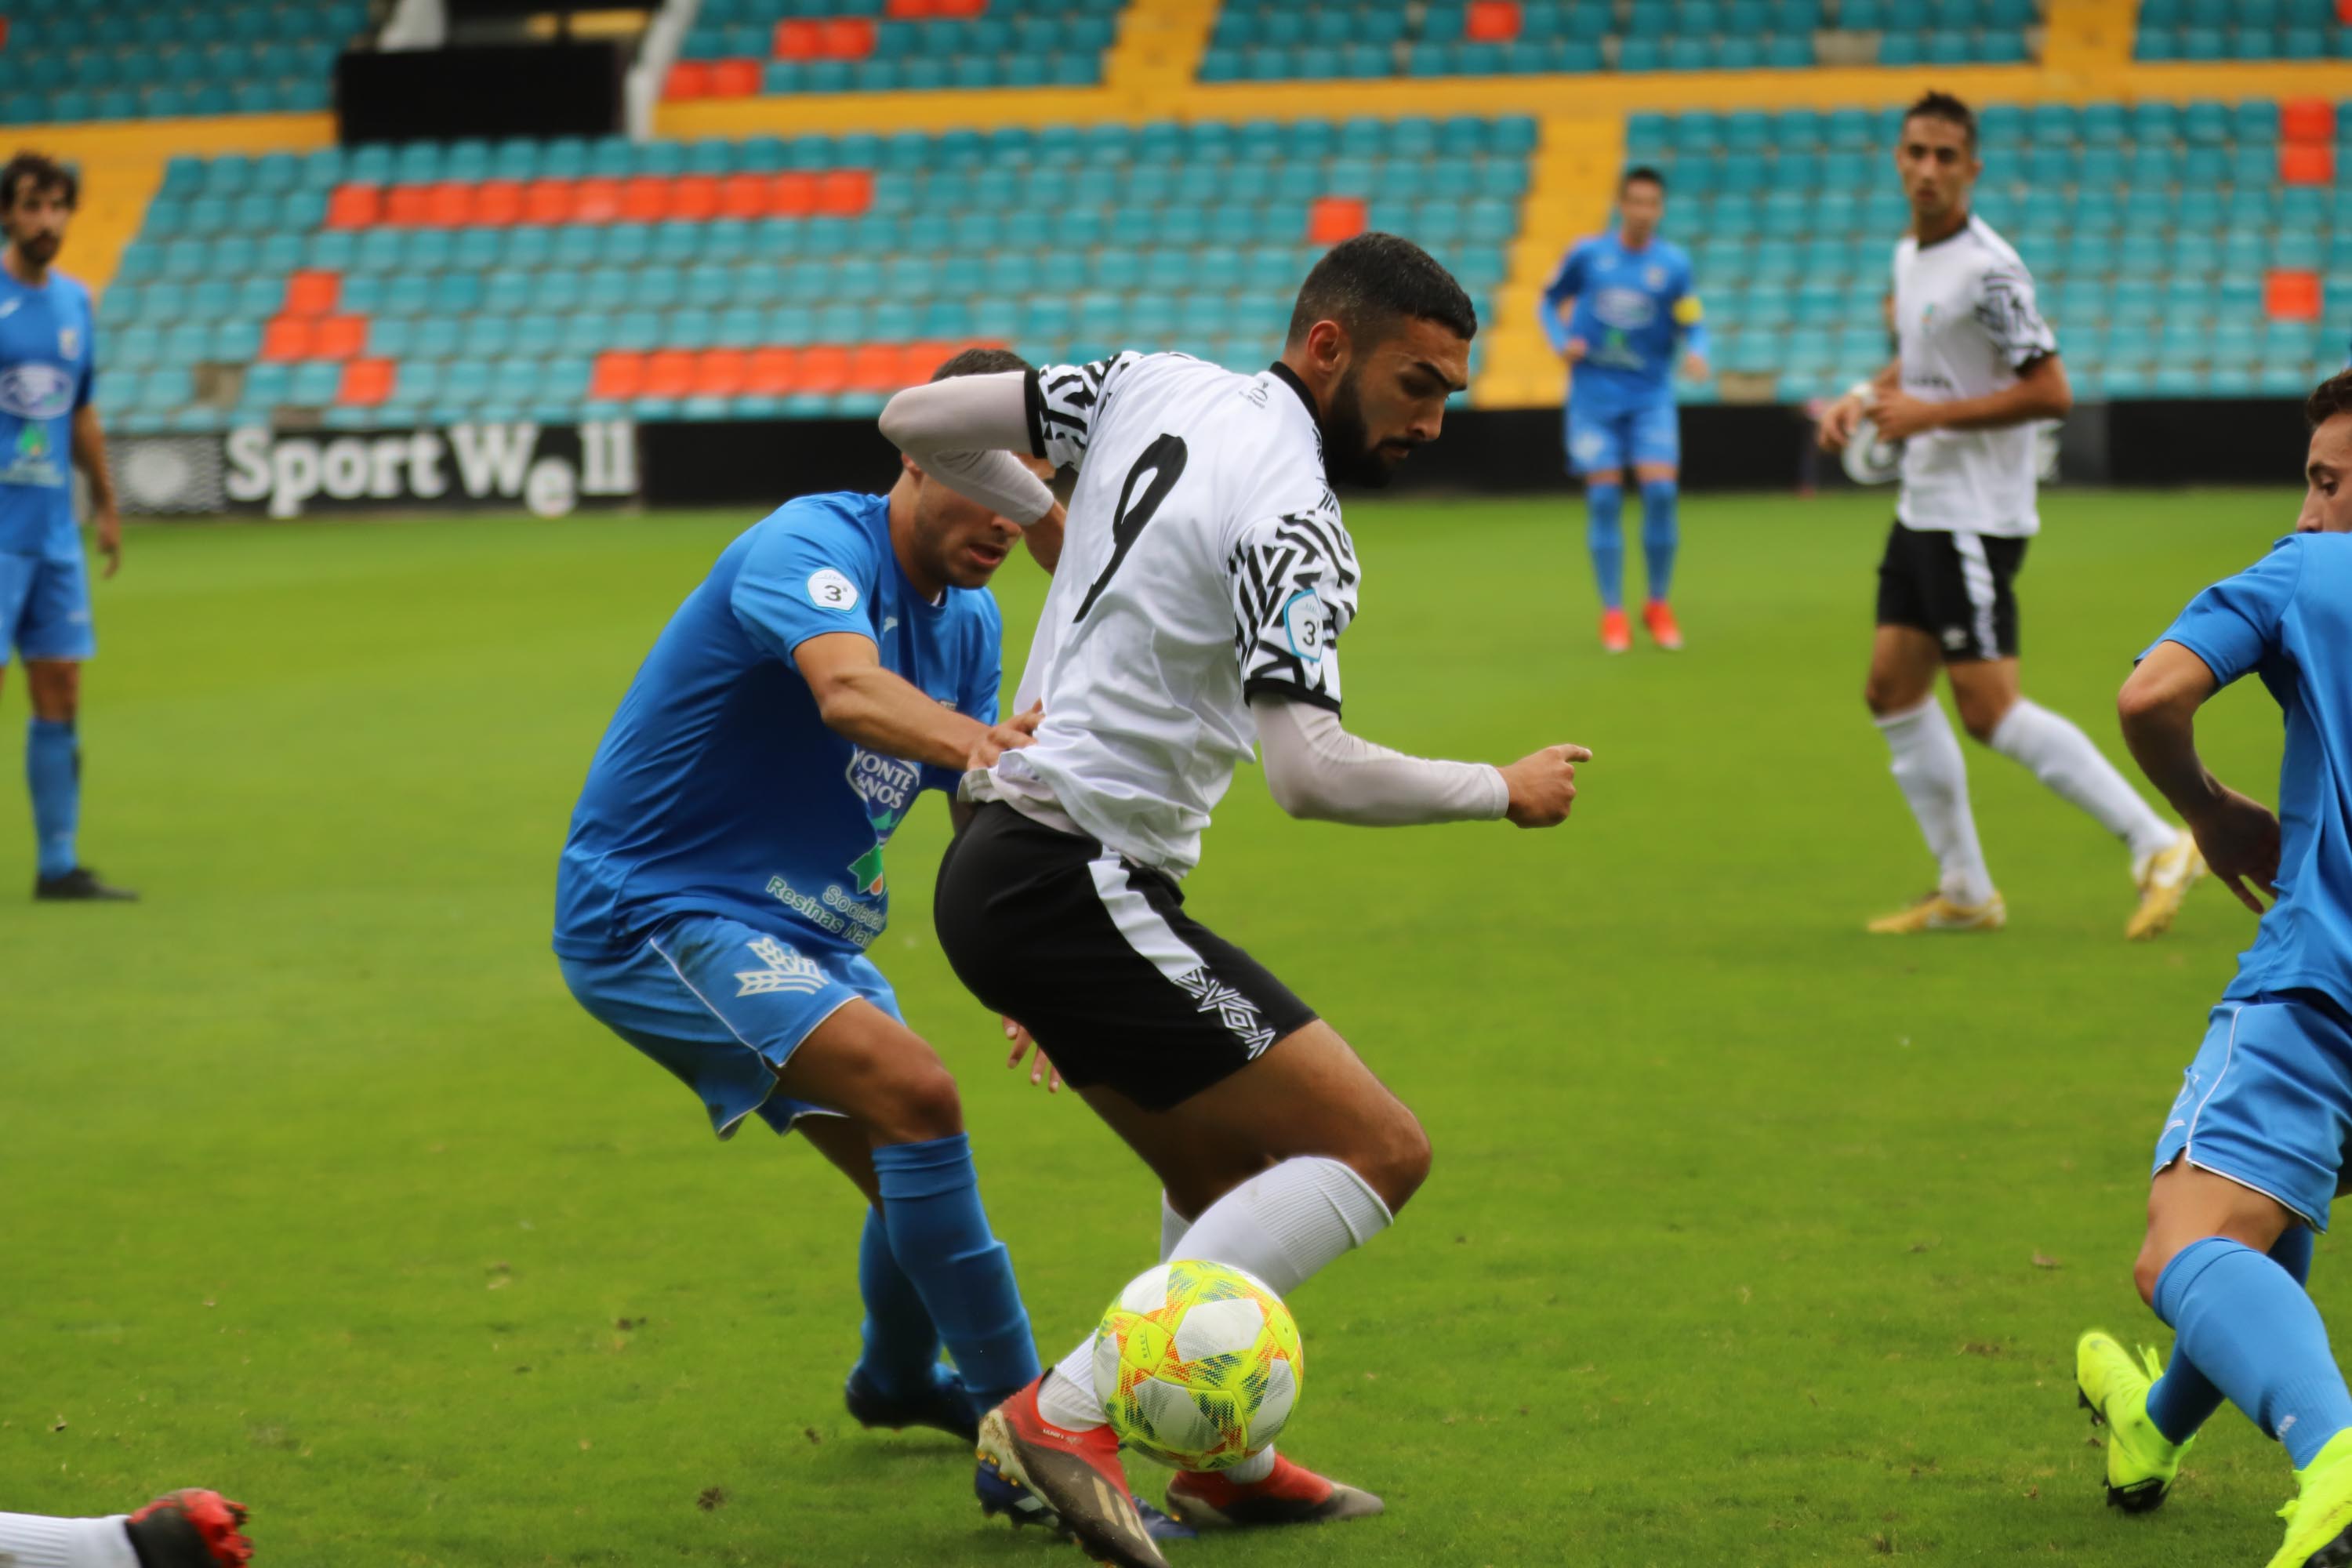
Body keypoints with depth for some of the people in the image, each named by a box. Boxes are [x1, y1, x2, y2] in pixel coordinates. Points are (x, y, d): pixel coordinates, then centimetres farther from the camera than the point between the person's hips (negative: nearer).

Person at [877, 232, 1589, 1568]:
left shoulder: (1152, 386, 7)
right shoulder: (1294, 526, -16)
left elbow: (919, 421, 11)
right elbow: (1312, 772, -25)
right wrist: (1503, 792, -10)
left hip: (1004, 867, 10)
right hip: (1075, 889, -10)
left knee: (1231, 1177, 24)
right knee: (1379, 1152, -11)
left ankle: (1222, 1460, 29)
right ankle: (1073, 1413, -18)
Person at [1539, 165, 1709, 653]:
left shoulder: (1674, 263, -1)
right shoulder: (1587, 254, 0)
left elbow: (1692, 325, 0)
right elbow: (1550, 301, 14)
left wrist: (1695, 353, -22)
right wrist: (1561, 341, -4)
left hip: (1650, 393, 0)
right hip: (1595, 390, 0)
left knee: (1660, 490, -12)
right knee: (1604, 499, -4)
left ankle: (1658, 605, 6)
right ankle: (1613, 613, 5)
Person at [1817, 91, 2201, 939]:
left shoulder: (1987, 271, -18)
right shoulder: (1909, 256, 10)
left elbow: (2050, 392, -21)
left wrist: (1929, 414, -20)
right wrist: (1863, 399, 8)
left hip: (1977, 514, -9)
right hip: (1924, 509, 9)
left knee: (1990, 710, -12)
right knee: (1892, 690, 9)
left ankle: (2156, 845, -6)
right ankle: (1964, 891, 16)